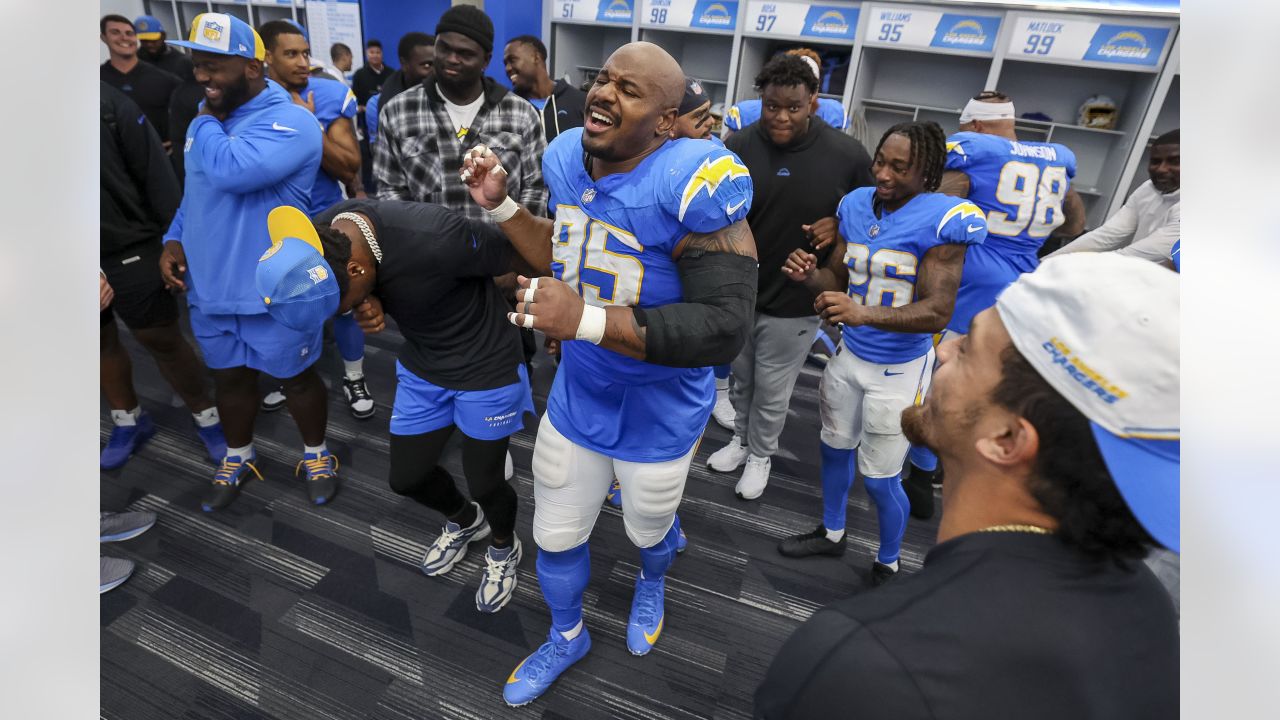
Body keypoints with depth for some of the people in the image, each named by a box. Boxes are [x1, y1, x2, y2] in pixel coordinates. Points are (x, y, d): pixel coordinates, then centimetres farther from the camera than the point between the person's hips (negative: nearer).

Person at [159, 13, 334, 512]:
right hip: (209, 285, 7)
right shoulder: (207, 119, 10)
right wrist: (175, 240, 4)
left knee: (296, 378, 11)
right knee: (229, 377, 20)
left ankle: (316, 455, 33)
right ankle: (238, 458, 41)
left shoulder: (291, 122, -16)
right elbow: (195, 191, 20)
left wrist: (206, 123, -11)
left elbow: (229, 171, -31)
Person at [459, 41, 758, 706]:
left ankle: (651, 583, 65)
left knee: (647, 530, 25)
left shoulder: (691, 185, -28)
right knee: (556, 537, 21)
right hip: (576, 396, 5)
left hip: (658, 415, -5)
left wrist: (586, 319, -39)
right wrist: (499, 206, -2)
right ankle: (566, 637, 54)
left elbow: (724, 328, -33)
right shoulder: (570, 159, -6)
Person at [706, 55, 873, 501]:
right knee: (741, 376, 21)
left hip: (794, 300, -1)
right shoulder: (738, 147, -11)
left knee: (772, 390, 14)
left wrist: (837, 226, -16)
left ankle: (761, 454, 40)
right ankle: (740, 438, 47)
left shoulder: (847, 155, -11)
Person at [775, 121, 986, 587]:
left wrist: (864, 313, -40)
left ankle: (888, 565, 35)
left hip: (899, 370, -6)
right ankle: (832, 533, 47)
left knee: (880, 478, 5)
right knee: (836, 446, 22)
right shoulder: (856, 204, -1)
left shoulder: (940, 220, -20)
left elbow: (938, 312, -25)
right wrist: (810, 275, -16)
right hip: (849, 355, 7)